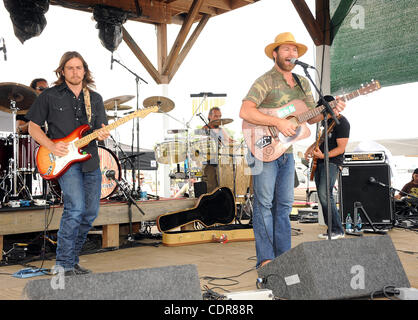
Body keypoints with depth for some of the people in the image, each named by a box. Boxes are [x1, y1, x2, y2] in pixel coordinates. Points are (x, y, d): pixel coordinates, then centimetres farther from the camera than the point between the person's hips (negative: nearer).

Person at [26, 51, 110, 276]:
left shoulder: (95, 99, 13)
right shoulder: (50, 96, 2)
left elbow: (101, 129, 13)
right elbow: (33, 126, 4)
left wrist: (102, 134, -11)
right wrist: (51, 146, -12)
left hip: (91, 162, 5)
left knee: (91, 212, 6)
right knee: (75, 208, -20)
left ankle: (72, 260, 22)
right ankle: (63, 265, -8)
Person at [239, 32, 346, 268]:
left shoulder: (303, 83, 13)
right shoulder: (265, 81, -10)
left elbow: (311, 116, 14)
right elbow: (245, 111, -24)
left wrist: (330, 111, -5)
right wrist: (278, 122, -27)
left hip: (286, 151, 7)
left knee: (284, 204, 9)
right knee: (264, 203, -4)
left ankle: (283, 256, 17)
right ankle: (265, 259, 2)